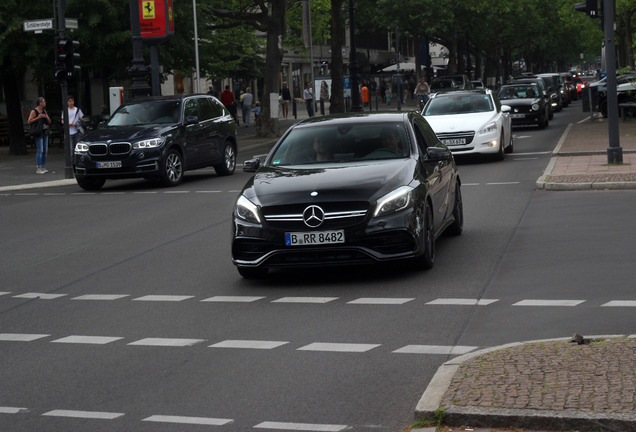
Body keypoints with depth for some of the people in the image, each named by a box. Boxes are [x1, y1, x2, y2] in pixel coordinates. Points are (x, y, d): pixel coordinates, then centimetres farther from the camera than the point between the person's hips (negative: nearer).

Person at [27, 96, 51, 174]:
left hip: (45, 132, 7)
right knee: (40, 150, -11)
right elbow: (29, 121, -12)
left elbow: (49, 122, 16)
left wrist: (46, 117, -5)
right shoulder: (34, 111, -7)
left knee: (45, 150, 7)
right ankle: (38, 168, -9)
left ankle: (43, 167, 13)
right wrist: (38, 117, -20)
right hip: (38, 133, -7)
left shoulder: (44, 111, 14)